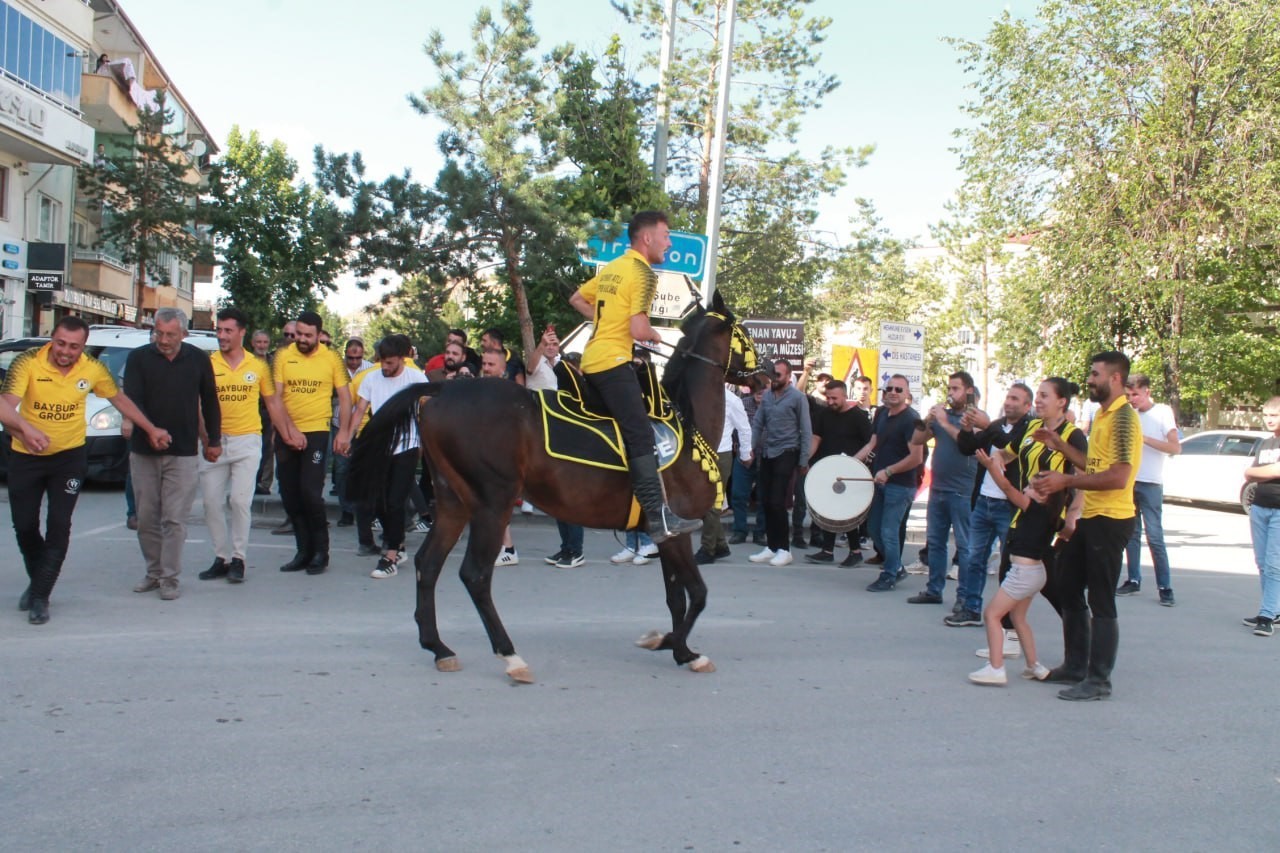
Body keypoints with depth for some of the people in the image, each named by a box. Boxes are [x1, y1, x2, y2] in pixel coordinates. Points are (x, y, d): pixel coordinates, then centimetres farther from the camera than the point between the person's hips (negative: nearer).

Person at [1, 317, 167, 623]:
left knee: (59, 526, -7)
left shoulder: (94, 369, -9)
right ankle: (38, 580, 35)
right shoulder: (28, 362, -18)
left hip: (69, 457, 0)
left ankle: (40, 596, 3)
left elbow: (119, 399, 9)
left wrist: (151, 429, 12)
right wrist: (26, 428, -49)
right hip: (26, 457, 0)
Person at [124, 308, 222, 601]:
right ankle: (153, 572, 22)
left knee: (174, 519, -3)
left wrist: (213, 440, 13)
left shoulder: (199, 360, 2)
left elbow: (210, 402, 12)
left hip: (183, 454, -1)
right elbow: (132, 401, -8)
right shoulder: (138, 358, 0)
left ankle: (169, 578, 4)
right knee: (146, 518, 8)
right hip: (143, 452, 1)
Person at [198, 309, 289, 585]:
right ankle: (221, 557, 17)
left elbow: (272, 401, 11)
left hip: (247, 440, -1)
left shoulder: (258, 366, 3)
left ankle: (238, 558, 6)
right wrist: (205, 439, -11)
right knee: (212, 502, 4)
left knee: (240, 500, -6)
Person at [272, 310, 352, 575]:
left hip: (316, 433, -3)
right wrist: (289, 431, -10)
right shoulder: (283, 356, 2)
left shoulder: (331, 359, 0)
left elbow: (345, 398, 3)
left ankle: (320, 552, 3)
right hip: (286, 434, 3)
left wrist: (343, 433, -4)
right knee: (289, 495, 7)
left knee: (310, 492, -10)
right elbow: (276, 397, -1)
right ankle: (303, 550, 19)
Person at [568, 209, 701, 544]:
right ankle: (659, 517, -21)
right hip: (614, 362, -10)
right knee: (641, 436, -15)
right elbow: (638, 330, -19)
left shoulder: (610, 268, 17)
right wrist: (655, 335, 2)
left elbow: (576, 299, 30)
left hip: (591, 361, 10)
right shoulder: (644, 273, -9)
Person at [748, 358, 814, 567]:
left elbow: (806, 431, -6)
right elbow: (757, 424, 9)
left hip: (786, 454, -6)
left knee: (777, 502, -8)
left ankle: (784, 549, 2)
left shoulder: (798, 397, -7)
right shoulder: (766, 396, 8)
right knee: (766, 501, 7)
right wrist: (752, 447, -3)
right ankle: (771, 547, 16)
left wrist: (804, 460, -8)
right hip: (766, 454, 6)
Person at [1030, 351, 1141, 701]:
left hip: (1110, 520, -10)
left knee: (1101, 602, -3)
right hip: (1091, 518, 10)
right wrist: (1059, 445, 10)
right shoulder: (1101, 415, 16)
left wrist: (1066, 481, -22)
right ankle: (1075, 665, 29)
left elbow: (1118, 476, -24)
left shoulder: (1123, 417, -15)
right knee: (1068, 590, 17)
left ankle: (1098, 680, 6)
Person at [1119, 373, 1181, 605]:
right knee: (1131, 534, 9)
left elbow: (1176, 448, -12)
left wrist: (1145, 438, -18)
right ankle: (1134, 580, 15)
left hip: (1151, 484, -5)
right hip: (1128, 481, 5)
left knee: (1154, 536, -8)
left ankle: (1165, 587, -4)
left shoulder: (1162, 412, -4)